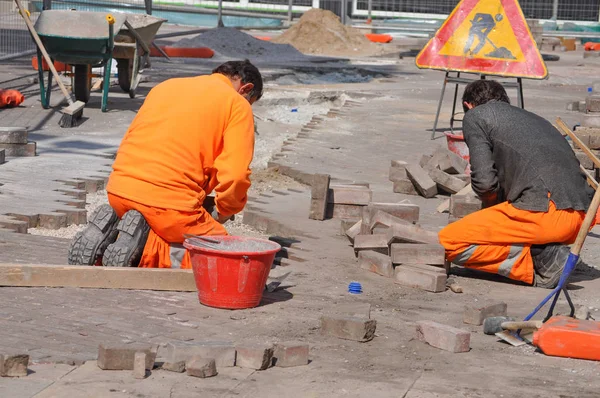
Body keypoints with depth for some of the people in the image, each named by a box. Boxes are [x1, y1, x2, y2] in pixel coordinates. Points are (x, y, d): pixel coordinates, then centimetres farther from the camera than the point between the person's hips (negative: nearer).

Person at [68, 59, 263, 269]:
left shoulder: (165, 86, 24)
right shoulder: (238, 105, 3)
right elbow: (235, 175, -8)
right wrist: (221, 215, 10)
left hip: (118, 190, 7)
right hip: (171, 200, -7)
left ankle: (108, 230, 2)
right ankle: (143, 247, -12)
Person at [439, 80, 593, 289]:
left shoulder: (475, 116, 12)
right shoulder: (536, 119, 33)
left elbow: (484, 181, -1)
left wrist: (494, 205, 21)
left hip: (544, 213, -8)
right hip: (583, 215, 8)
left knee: (449, 242, 3)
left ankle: (538, 266, -7)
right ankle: (543, 253, 5)